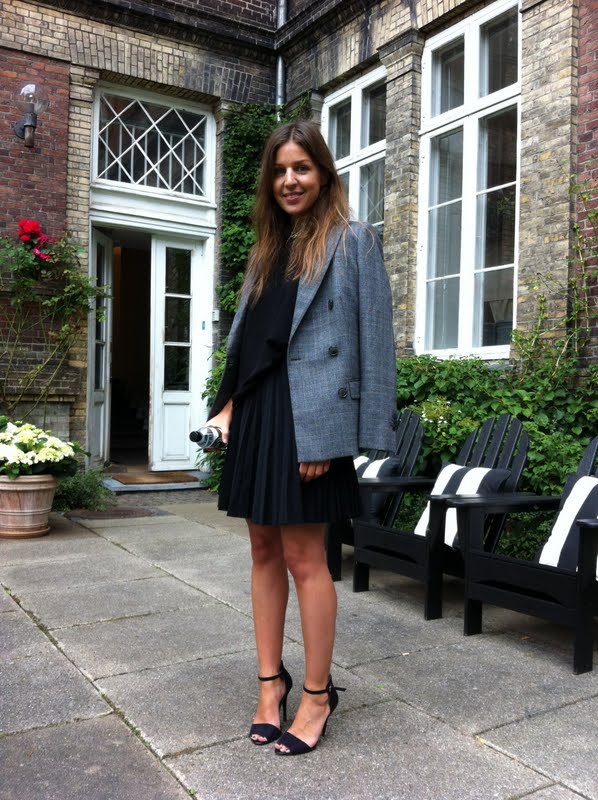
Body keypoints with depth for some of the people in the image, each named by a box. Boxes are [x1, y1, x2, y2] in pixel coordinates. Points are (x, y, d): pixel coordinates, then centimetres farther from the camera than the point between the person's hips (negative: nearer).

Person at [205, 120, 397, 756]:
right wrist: (228, 404, 5)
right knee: (264, 550, 11)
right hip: (256, 412, 7)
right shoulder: (267, 249, 19)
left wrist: (332, 433, -14)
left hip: (306, 414, -7)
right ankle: (271, 679, 25)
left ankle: (317, 693, 16)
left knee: (303, 558, -1)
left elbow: (371, 339, -7)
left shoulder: (351, 240, 0)